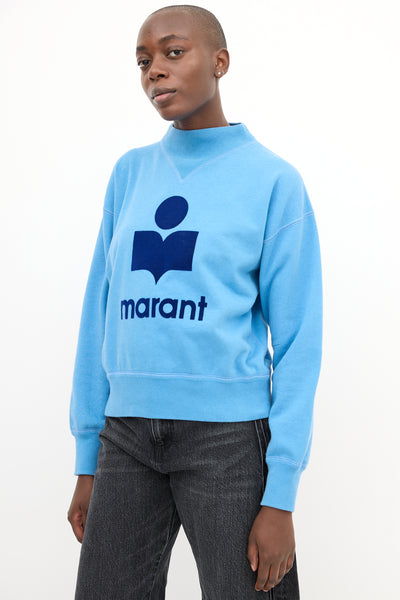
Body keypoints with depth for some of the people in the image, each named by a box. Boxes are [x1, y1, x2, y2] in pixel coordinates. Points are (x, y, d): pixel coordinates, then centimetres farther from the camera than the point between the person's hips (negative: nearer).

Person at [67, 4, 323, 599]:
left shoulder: (274, 181, 0)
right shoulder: (130, 174, 12)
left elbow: (298, 341, -4)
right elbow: (102, 314, 13)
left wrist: (281, 495, -9)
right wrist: (87, 460, 10)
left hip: (228, 434, -3)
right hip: (127, 434, 4)